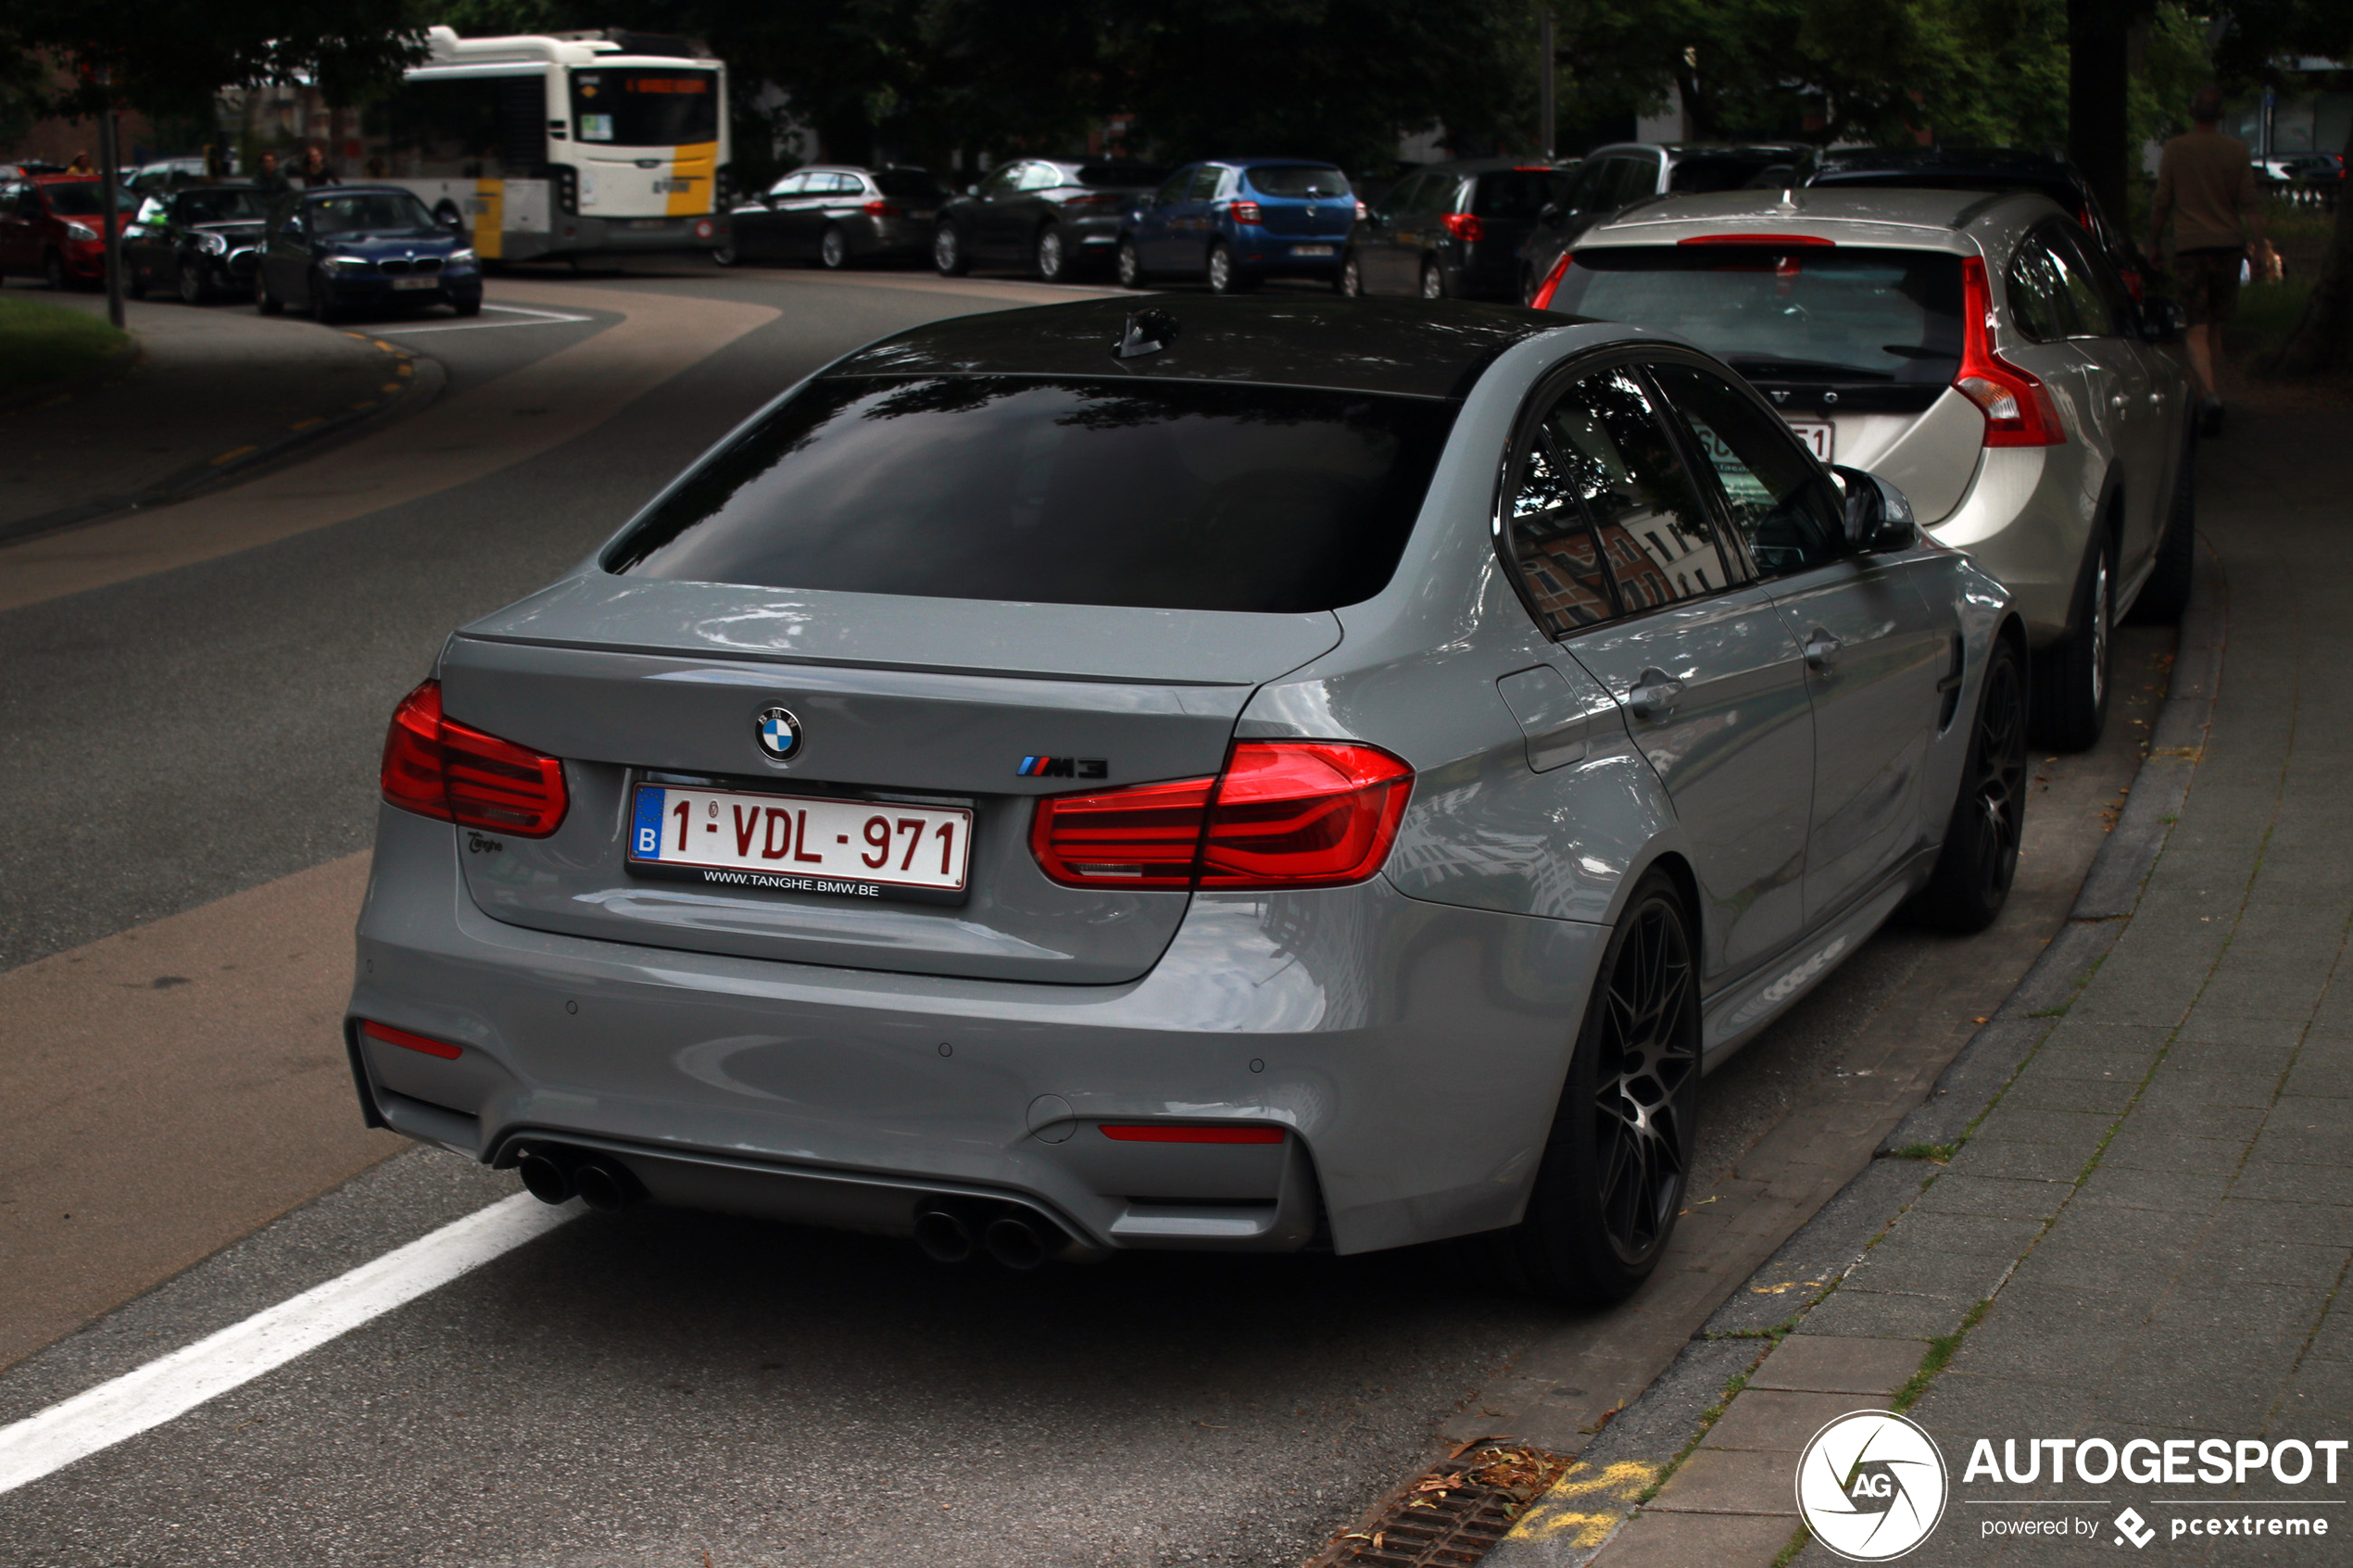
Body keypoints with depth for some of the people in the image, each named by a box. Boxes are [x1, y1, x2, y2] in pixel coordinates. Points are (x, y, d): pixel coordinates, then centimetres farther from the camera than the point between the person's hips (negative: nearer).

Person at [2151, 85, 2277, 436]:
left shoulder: (2175, 149, -2)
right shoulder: (2236, 150, 3)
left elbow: (2162, 204, 1)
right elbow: (2250, 204, -1)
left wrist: (2153, 242, 13)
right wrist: (2260, 248, 0)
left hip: (2190, 247, -3)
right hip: (2229, 245, 3)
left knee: (2197, 331, -6)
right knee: (2215, 326, 17)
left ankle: (2209, 396, -26)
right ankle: (2206, 396, 23)